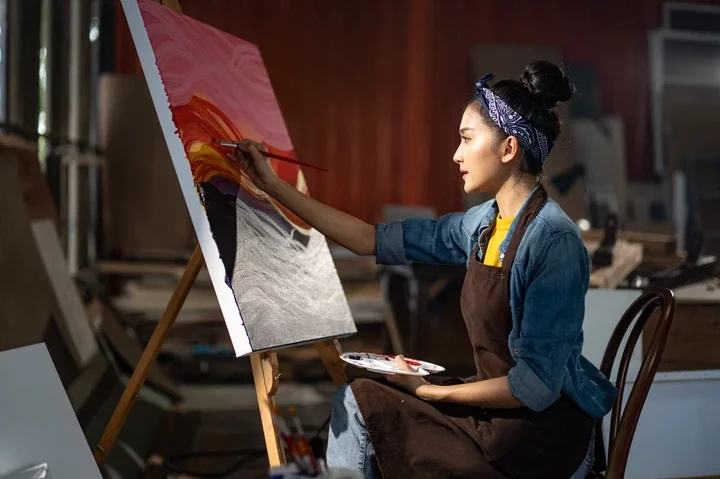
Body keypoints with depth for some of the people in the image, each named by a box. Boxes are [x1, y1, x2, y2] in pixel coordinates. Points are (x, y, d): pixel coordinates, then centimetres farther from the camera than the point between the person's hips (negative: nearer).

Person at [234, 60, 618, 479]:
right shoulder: (483, 224, 2)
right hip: (501, 408, 7)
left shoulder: (554, 240, -22)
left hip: (546, 434, -7)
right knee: (356, 402, 3)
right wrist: (274, 186, 9)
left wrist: (433, 391, -13)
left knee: (361, 403, -5)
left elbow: (537, 386, -23)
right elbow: (375, 240, 7)